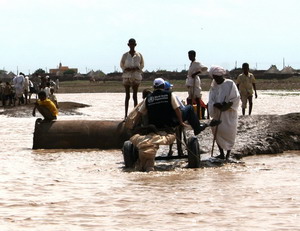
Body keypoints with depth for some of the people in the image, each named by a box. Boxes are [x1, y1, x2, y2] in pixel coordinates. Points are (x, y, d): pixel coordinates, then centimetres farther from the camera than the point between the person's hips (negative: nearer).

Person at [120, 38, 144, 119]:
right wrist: (126, 69, -8)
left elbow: (142, 65, 11)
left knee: (135, 95, 1)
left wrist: (137, 68, -8)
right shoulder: (125, 55, 2)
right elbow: (121, 64, 11)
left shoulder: (139, 55, 2)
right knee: (127, 95, 2)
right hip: (127, 75, 0)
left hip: (136, 75, 0)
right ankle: (126, 114, 4)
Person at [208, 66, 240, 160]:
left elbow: (236, 98, -7)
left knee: (229, 133, -3)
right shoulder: (213, 86, 9)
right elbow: (211, 100, 3)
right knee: (217, 131, -1)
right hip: (217, 113, 4)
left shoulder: (230, 84, -4)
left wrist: (228, 105, -21)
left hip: (229, 113, -4)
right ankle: (221, 154, 9)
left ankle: (228, 154, 7)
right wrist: (216, 105, -18)